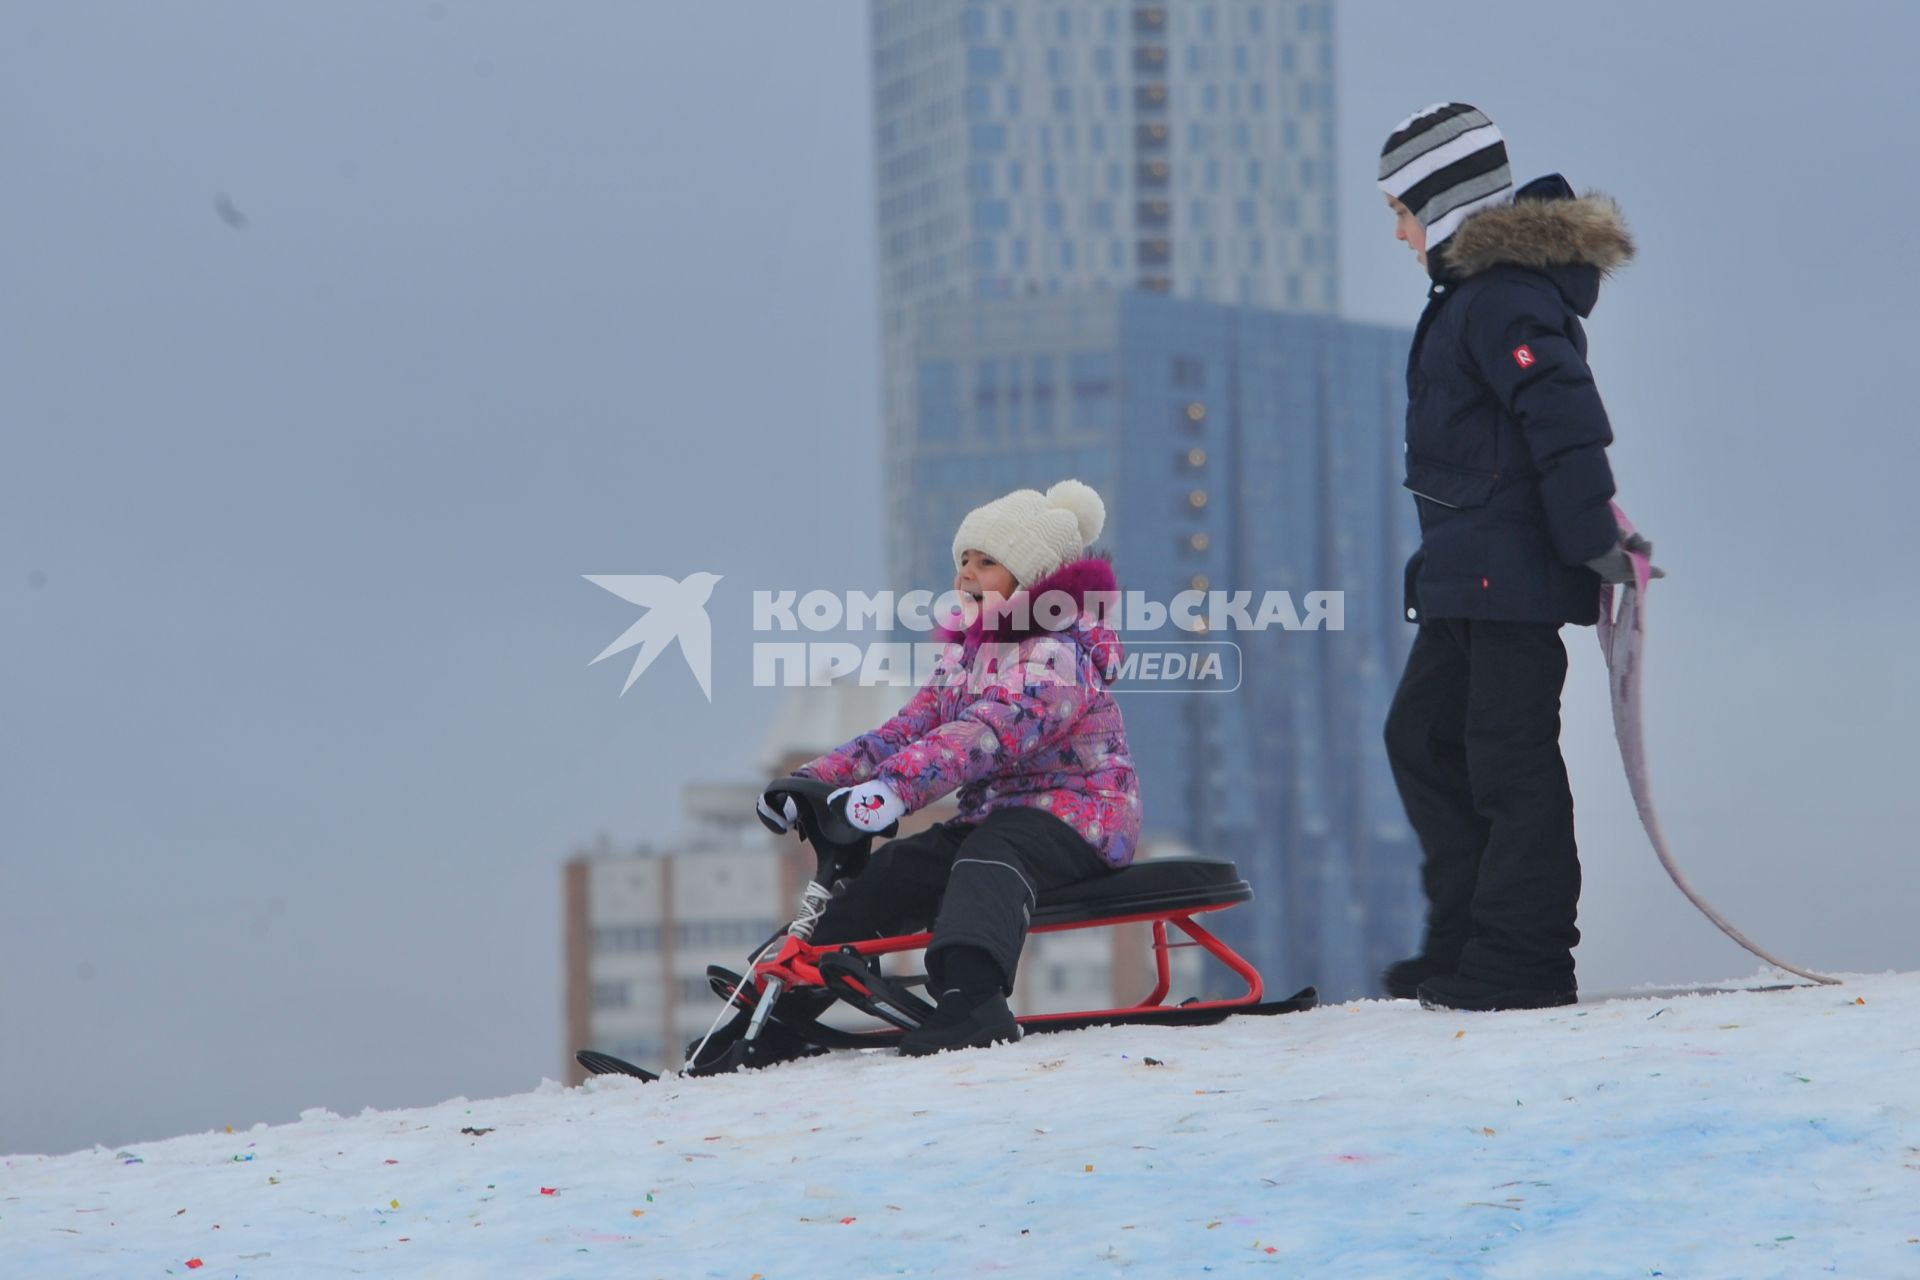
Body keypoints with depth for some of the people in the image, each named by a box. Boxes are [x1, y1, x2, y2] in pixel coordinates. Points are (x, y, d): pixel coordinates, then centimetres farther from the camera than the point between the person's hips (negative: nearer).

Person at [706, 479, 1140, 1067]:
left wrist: (894, 786, -45)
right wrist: (814, 779, -7)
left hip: (1076, 815, -9)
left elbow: (986, 733, -31)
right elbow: (906, 731, 8)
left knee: (989, 860, -39)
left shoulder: (1057, 655, -15)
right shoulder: (965, 656, 15)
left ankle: (971, 998, -62)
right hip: (994, 814, 9)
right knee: (889, 875, -8)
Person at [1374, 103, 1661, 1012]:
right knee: (1422, 738, 14)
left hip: (1511, 574, -11)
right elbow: (1558, 426, 21)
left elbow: (1565, 421, -23)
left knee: (1509, 756, -7)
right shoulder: (1475, 286, 17)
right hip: (1467, 576, 11)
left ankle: (1521, 959, -3)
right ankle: (1464, 939, 18)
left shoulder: (1503, 295, -16)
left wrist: (1593, 541, -22)